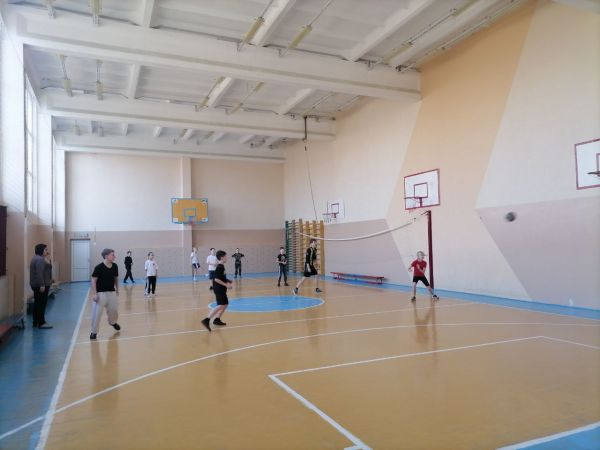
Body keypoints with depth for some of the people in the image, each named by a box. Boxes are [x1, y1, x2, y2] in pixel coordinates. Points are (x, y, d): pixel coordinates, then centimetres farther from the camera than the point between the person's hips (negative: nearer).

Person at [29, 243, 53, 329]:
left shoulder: (37, 258, 17)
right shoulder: (40, 259, -18)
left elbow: (47, 266, 19)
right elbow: (39, 273, -26)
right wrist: (42, 285, -26)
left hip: (36, 285, 11)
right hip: (41, 285, -11)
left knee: (37, 303, 13)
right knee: (42, 303, -7)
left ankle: (36, 322, 18)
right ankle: (41, 323, -4)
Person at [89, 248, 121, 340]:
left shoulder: (115, 266, -3)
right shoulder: (99, 267, -17)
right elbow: (93, 280, -13)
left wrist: (117, 289, 18)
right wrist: (94, 293, -18)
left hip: (112, 292, 5)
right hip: (100, 293, -5)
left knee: (114, 309, 12)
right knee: (97, 313, -6)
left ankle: (113, 322, 44)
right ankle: (94, 332, 9)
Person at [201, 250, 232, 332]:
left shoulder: (221, 267, 13)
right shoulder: (220, 267, -17)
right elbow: (216, 279, -25)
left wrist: (227, 281, 12)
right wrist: (226, 284, -22)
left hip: (221, 289, 10)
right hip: (219, 289, -10)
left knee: (225, 304, 15)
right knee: (221, 305, -15)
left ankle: (217, 320, 20)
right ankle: (207, 320, -20)